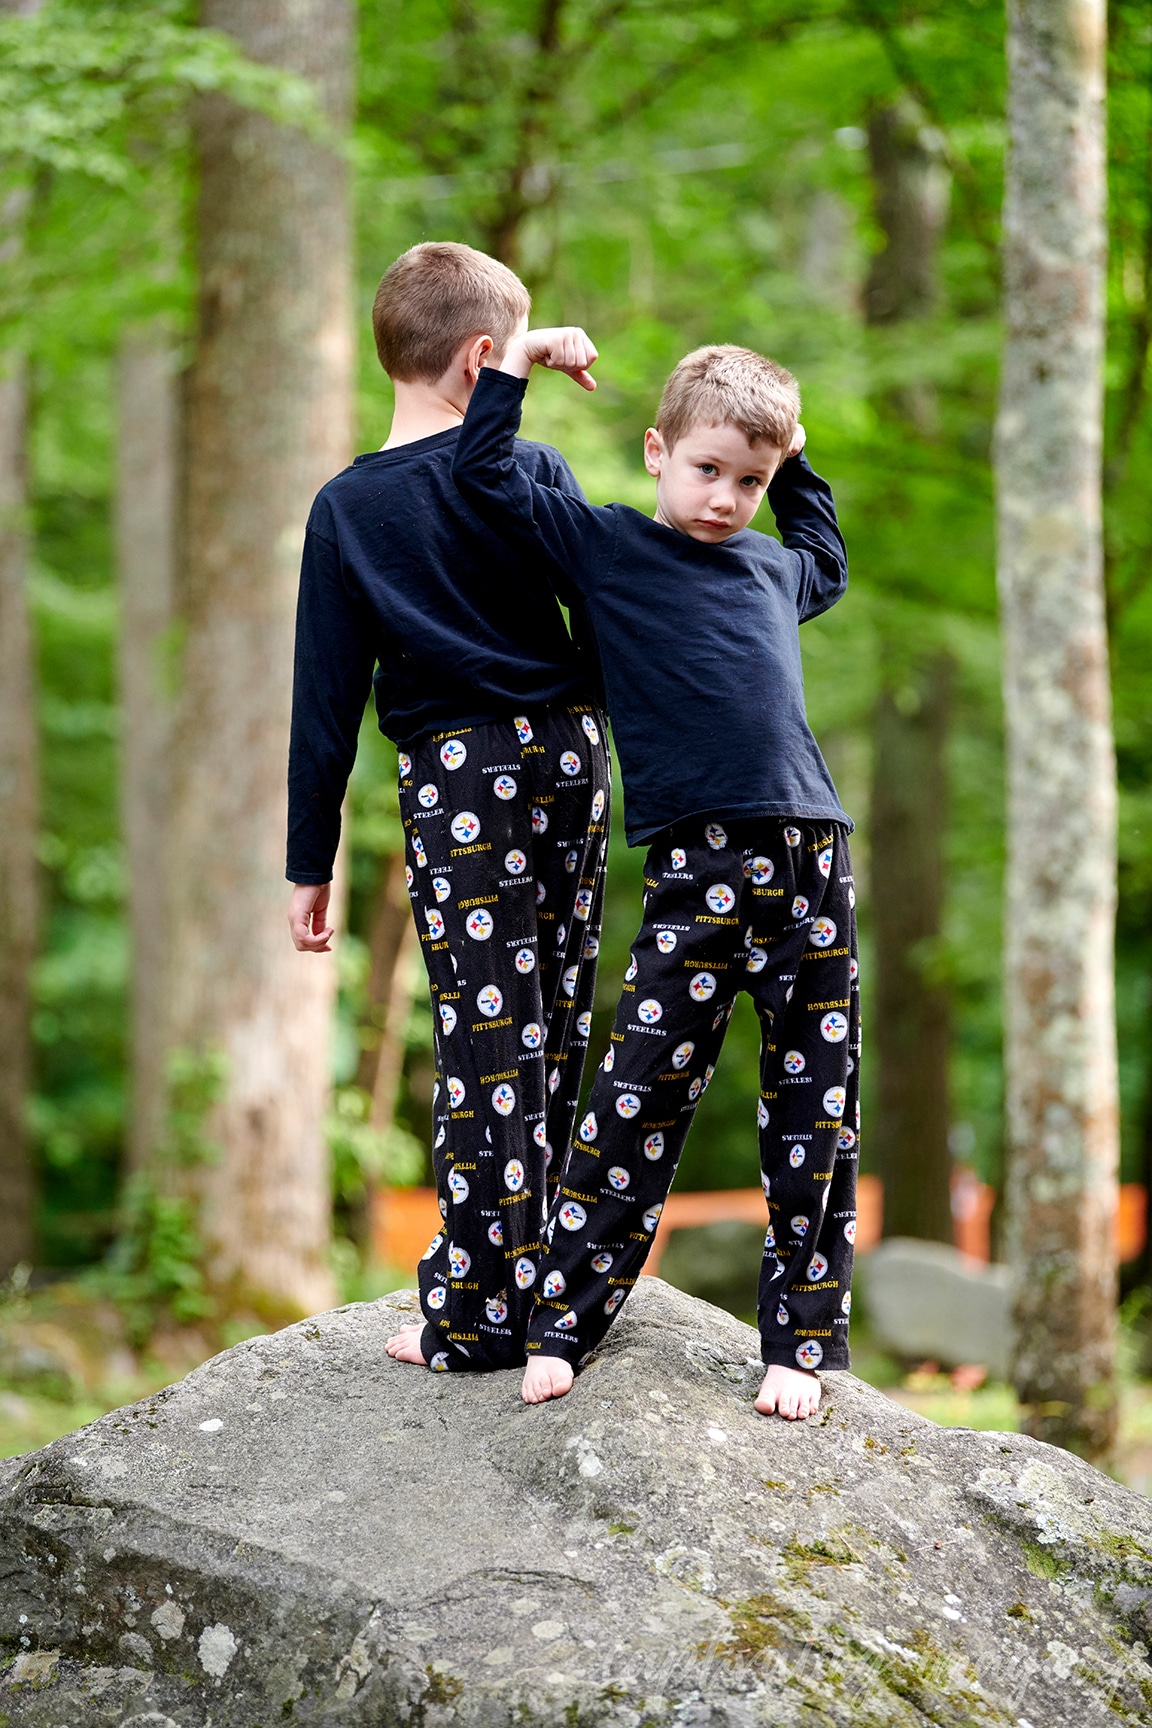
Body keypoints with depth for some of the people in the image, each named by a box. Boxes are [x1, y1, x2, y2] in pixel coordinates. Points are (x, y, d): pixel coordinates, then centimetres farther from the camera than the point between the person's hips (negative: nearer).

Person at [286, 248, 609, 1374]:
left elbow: (326, 700, -1)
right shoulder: (531, 470, 1)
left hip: (457, 773, -3)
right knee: (559, 1018, 12)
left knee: (485, 1035, -4)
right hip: (570, 751, 3)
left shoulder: (346, 509, -2)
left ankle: (480, 1313, -2)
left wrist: (311, 864, 4)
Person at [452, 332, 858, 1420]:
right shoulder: (609, 545, 6)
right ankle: (562, 1323, 1)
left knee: (815, 1112, 5)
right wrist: (523, 358, 5)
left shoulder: (773, 566, 19)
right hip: (697, 867, -4)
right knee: (641, 1095, -8)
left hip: (813, 853, 5)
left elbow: (827, 564, 43)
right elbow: (484, 475, 2)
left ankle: (801, 1340, 12)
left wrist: (792, 457, 35)